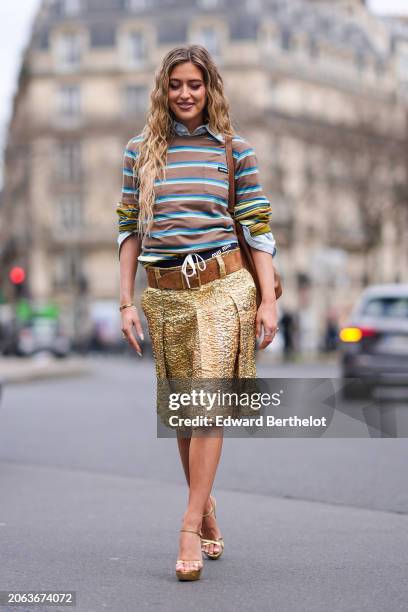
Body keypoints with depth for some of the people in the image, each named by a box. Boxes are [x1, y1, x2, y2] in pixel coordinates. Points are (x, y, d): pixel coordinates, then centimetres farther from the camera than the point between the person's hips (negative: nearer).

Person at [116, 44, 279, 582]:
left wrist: (269, 300, -3)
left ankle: (191, 528, -7)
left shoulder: (235, 151, 3)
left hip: (223, 287, -3)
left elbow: (259, 230, 3)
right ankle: (207, 514, 24)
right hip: (164, 294, 3)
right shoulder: (140, 151, 8)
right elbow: (129, 230, 9)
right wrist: (126, 302, 4)